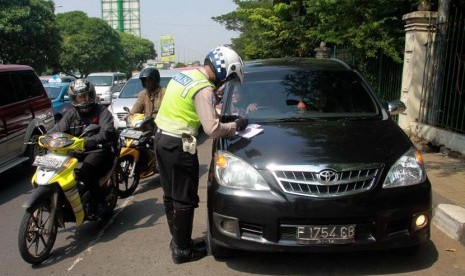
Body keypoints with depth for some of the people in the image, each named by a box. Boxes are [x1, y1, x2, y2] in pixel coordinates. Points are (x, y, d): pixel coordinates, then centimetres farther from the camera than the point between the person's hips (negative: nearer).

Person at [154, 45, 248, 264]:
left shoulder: (184, 73, 10)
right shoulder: (204, 88, -17)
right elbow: (212, 129, -23)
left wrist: (214, 108, 14)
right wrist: (235, 125, -6)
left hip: (162, 138, 10)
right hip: (178, 145, -9)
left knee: (170, 195, 17)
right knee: (184, 200, 3)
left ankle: (177, 240, 32)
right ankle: (183, 250, 15)